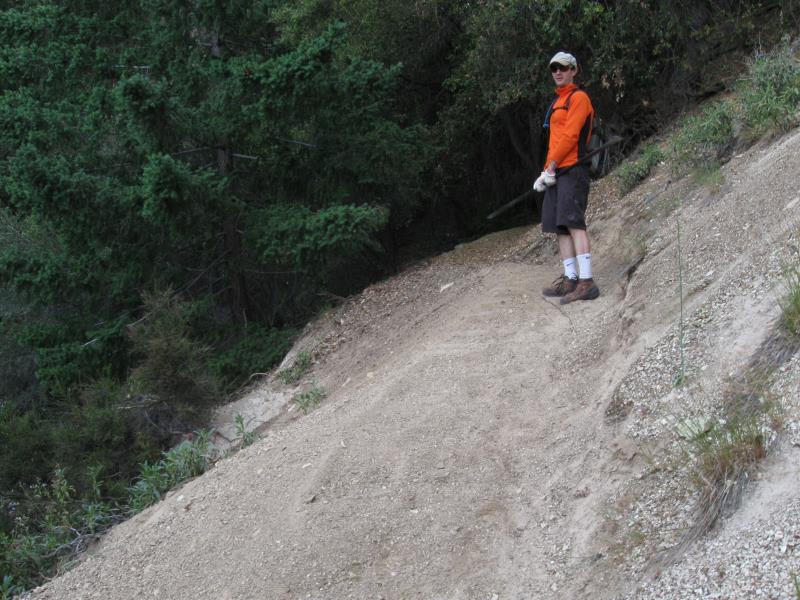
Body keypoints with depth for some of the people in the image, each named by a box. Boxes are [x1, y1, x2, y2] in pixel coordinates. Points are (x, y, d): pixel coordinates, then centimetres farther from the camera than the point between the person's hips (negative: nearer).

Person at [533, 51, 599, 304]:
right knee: (560, 227, 6)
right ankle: (570, 279, 8)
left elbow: (570, 135, -13)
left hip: (572, 169, -10)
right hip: (556, 172, 10)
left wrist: (551, 166, -13)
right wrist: (548, 170, 14)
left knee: (573, 222, -18)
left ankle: (586, 282, -24)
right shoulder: (558, 102, 23)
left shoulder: (578, 97, -5)